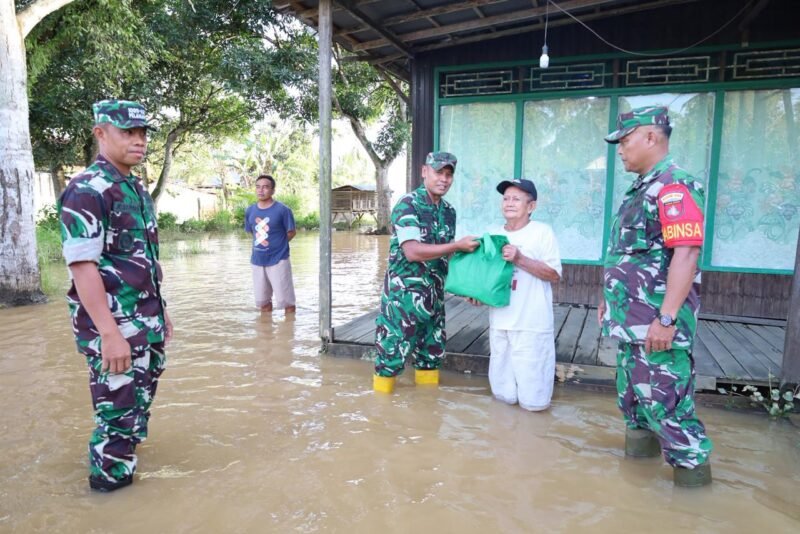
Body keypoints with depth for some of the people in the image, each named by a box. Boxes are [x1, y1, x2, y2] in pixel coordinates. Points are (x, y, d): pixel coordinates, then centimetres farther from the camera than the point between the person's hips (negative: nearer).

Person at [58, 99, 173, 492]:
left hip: (147, 324, 8)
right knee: (118, 413, 2)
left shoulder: (138, 190, 12)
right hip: (113, 327, -8)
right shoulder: (86, 191, -15)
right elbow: (81, 267, -21)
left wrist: (159, 312, 19)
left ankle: (121, 457, 38)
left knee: (139, 408, 19)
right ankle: (111, 482, 20)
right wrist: (109, 333, -24)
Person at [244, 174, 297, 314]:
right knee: (262, 300, 15)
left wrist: (277, 245, 4)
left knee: (285, 299, 2)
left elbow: (291, 232, -4)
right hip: (257, 261, 5)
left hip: (278, 260, -5)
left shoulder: (283, 210, -13)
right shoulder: (250, 211, 3)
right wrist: (261, 245, 8)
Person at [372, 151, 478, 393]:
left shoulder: (449, 211, 9)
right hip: (403, 294, -7)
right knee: (392, 351, 0)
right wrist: (458, 245, -21)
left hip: (433, 295, 7)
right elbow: (413, 252, -24)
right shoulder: (408, 205, -13)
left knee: (432, 352, 16)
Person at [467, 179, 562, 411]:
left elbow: (554, 275, -9)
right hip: (499, 323, 5)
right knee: (503, 395, 9)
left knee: (533, 400, 1)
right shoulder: (495, 234, 11)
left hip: (531, 325, -4)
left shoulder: (542, 232, -4)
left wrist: (519, 259, -18)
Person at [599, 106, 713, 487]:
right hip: (631, 318, 10)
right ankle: (641, 440, 36)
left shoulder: (674, 187, -16)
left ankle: (692, 465, 15)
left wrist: (667, 318, -27)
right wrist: (608, 300, 23)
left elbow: (686, 255, -24)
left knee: (663, 398, -2)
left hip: (656, 323, -10)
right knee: (632, 391, 20)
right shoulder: (640, 189, 15)